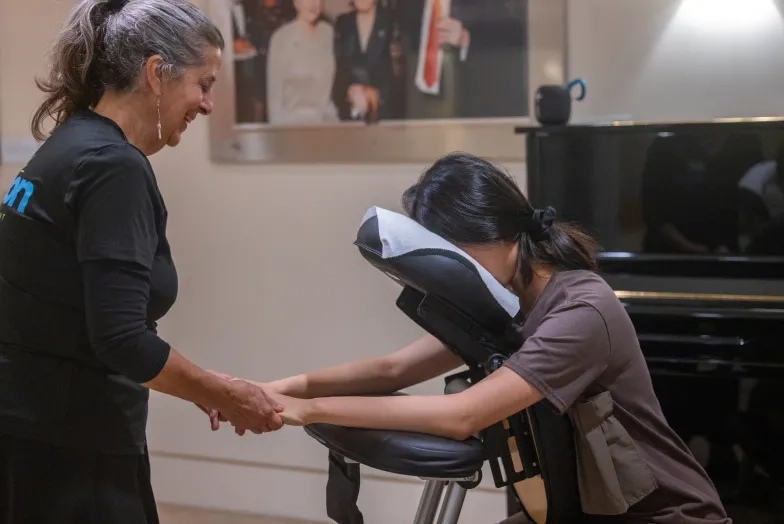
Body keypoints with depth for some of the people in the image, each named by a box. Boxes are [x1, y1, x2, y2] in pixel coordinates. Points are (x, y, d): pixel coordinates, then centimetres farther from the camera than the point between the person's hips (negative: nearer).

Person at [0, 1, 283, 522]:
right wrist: (224, 395, -10)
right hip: (67, 450, -9)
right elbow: (121, 338, -24)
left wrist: (206, 390, 14)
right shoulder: (114, 167, -18)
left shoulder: (73, 146, 10)